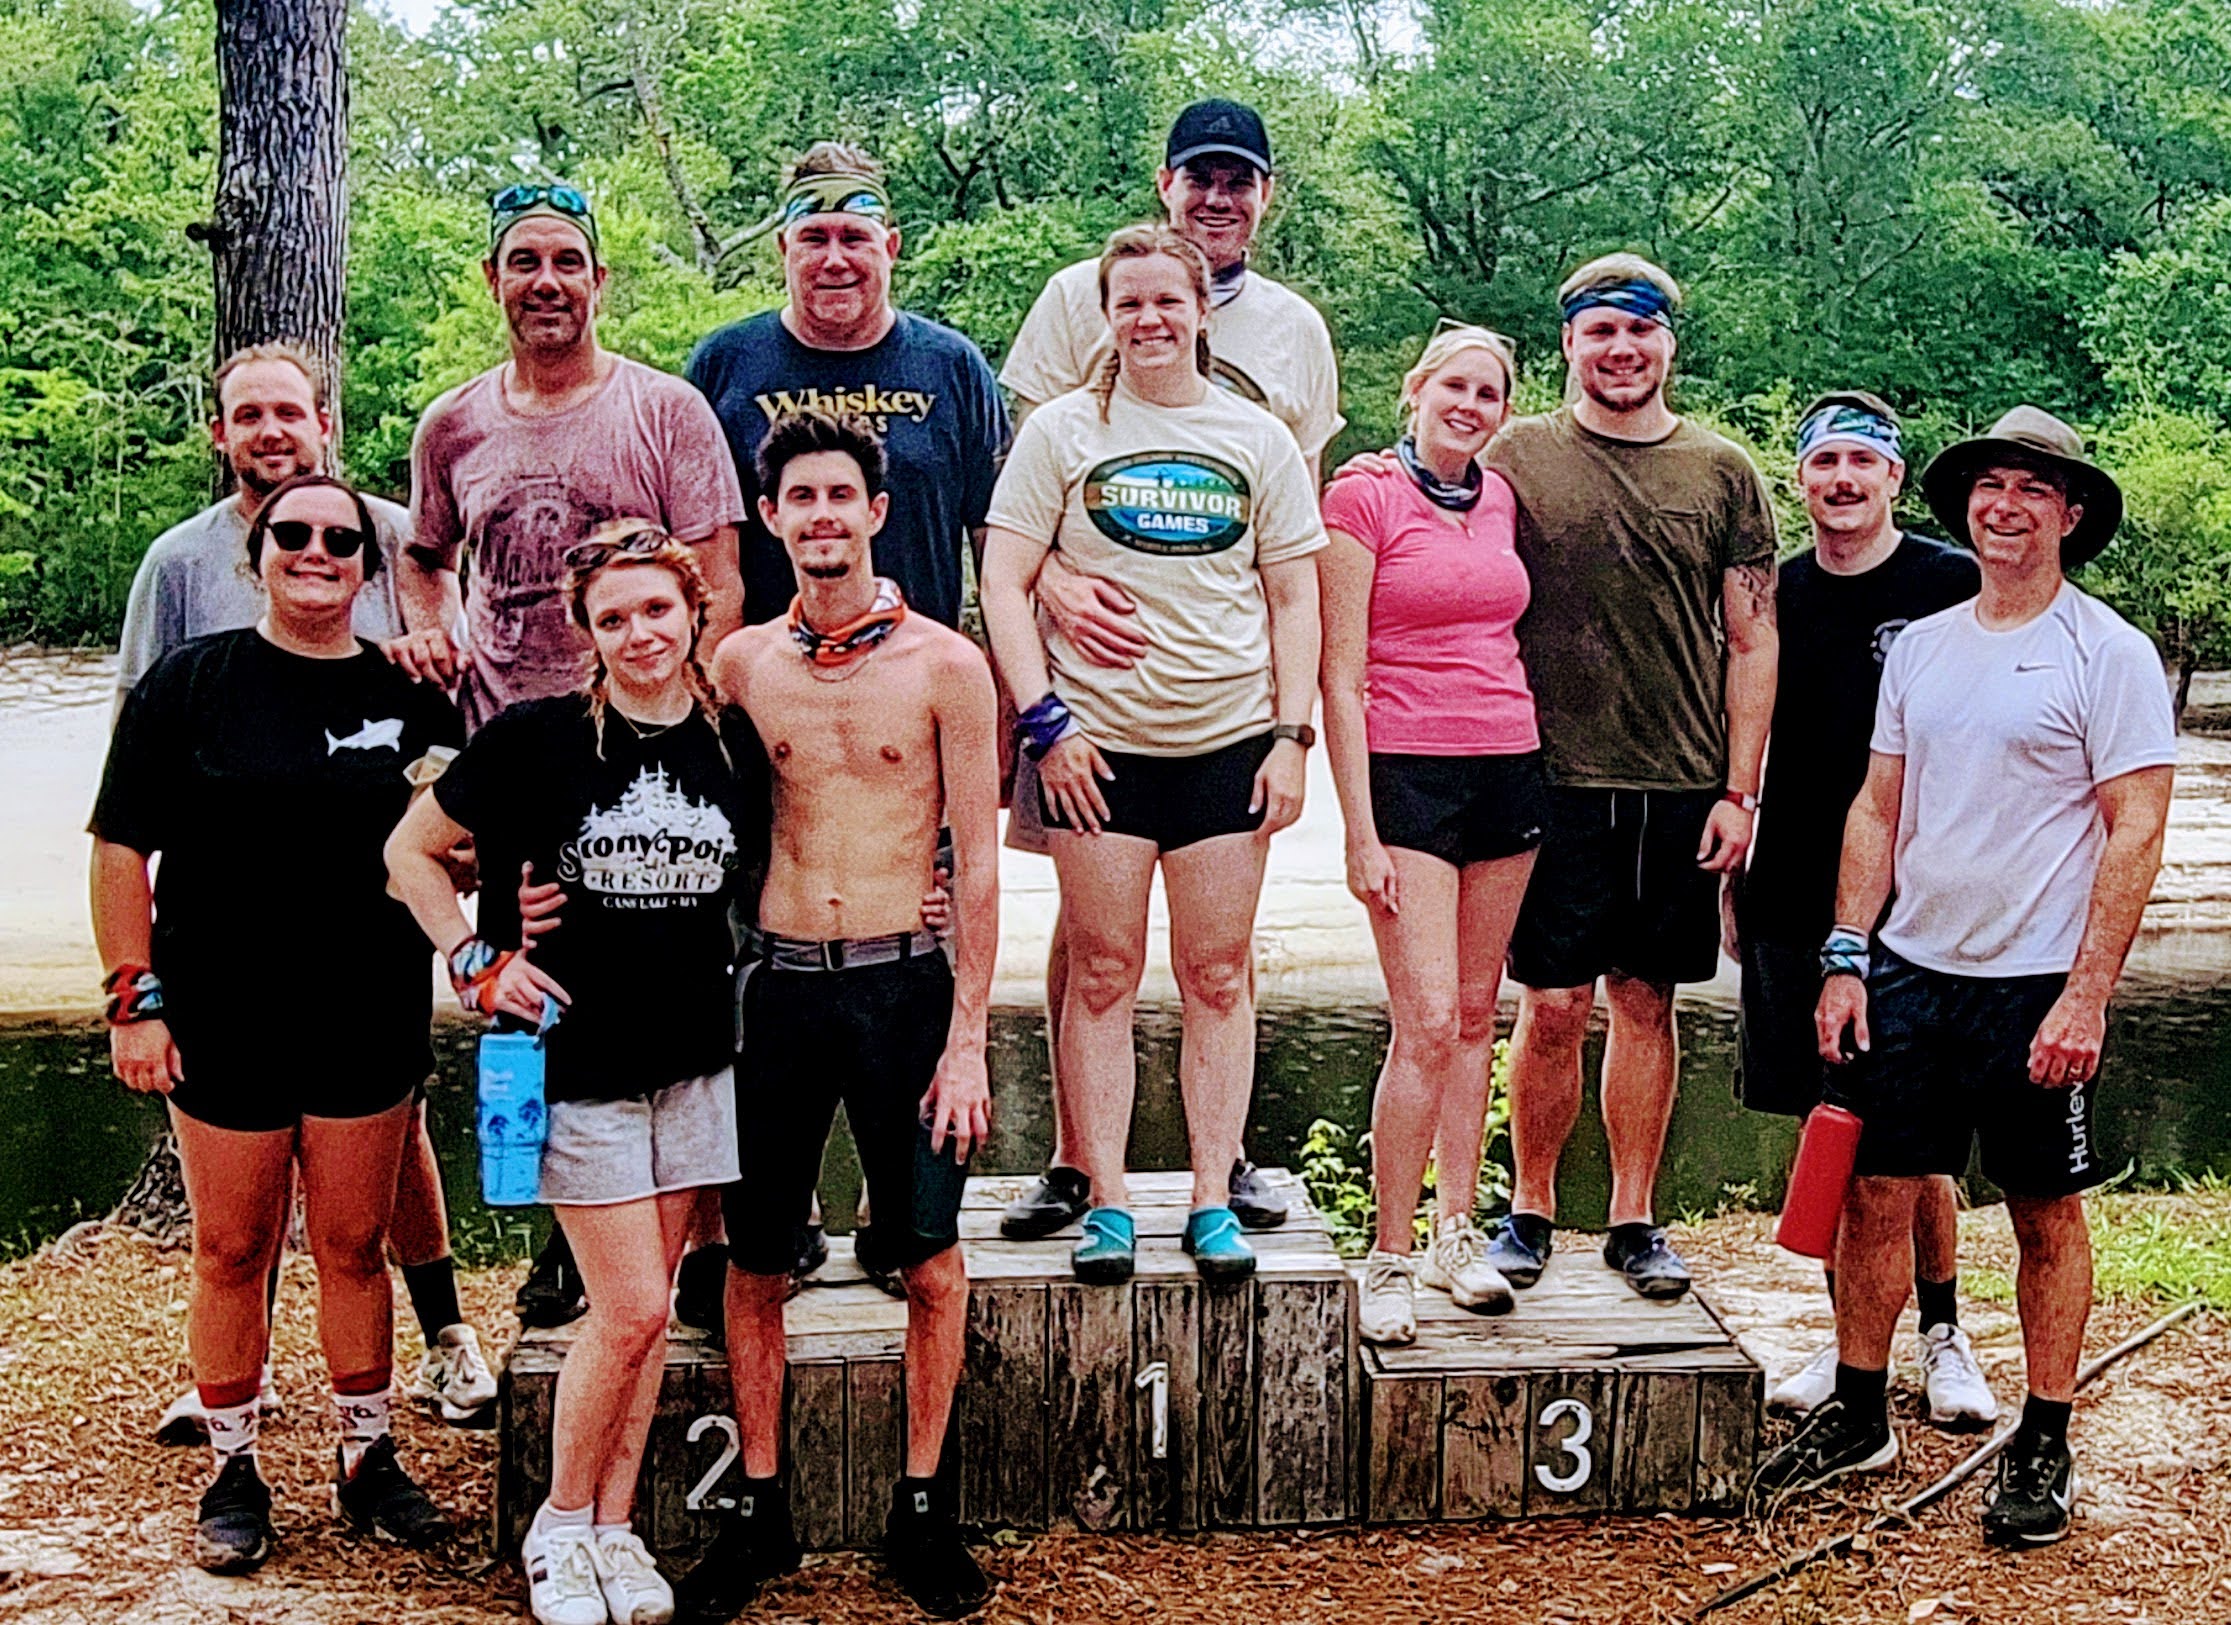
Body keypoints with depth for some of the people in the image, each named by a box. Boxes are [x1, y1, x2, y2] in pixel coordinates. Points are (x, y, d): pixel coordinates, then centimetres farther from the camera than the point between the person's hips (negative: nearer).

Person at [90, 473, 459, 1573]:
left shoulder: (411, 696, 5)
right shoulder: (188, 684, 0)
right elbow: (122, 849, 0)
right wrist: (135, 995, -7)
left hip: (368, 1024, 1)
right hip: (221, 1021, -1)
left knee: (355, 1246, 9)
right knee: (231, 1249, 7)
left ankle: (368, 1459, 23)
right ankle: (234, 1473, 22)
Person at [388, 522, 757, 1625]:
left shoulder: (734, 743, 2)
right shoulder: (540, 738, -8)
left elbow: (755, 880, 19)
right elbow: (411, 849, 2)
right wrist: (477, 963, -6)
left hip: (696, 1060, 4)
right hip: (579, 1060, -4)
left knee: (647, 1307, 9)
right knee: (628, 1310, -6)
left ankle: (614, 1527, 23)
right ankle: (560, 1526, 15)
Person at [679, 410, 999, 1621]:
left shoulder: (944, 666, -2)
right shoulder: (740, 663, 6)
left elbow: (977, 861, -2)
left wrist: (967, 1037, -6)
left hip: (905, 984, -2)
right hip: (779, 980, 2)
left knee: (931, 1258, 3)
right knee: (755, 1261, 6)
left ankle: (922, 1511, 19)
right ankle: (760, 1511, 21)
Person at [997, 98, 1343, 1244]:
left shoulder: (1295, 328, 13)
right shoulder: (1081, 297, 5)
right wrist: (1055, 579, -20)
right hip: (1098, 642, -2)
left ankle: (1226, 1155, 18)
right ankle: (1070, 1162, 11)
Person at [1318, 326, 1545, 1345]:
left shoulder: (1502, 501, 12)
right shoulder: (1362, 499, -5)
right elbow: (1342, 677, -8)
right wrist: (1361, 831, -12)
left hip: (1509, 767, 6)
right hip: (1407, 771, -6)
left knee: (1476, 1017, 10)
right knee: (1427, 1024, -11)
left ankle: (1456, 1232, 20)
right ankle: (1389, 1259, -1)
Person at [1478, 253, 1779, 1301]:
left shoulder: (1723, 473, 8)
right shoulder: (1517, 457, 3)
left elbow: (1752, 641, 8)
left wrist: (1739, 792, 1)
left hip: (1683, 791, 2)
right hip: (1556, 782, -2)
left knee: (1646, 1002, 8)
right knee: (1554, 1006, 0)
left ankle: (1634, 1220, 19)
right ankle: (1529, 1212, 17)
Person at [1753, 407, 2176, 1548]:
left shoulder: (2107, 651, -6)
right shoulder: (1921, 645, 10)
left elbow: (2135, 832, -10)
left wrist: (2086, 995, -15)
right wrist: (1845, 957, 6)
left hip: (2038, 984, -4)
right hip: (1908, 970, 5)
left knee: (2047, 1215, 7)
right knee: (1876, 1193, 7)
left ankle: (2044, 1446, 20)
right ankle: (1858, 1416, 22)